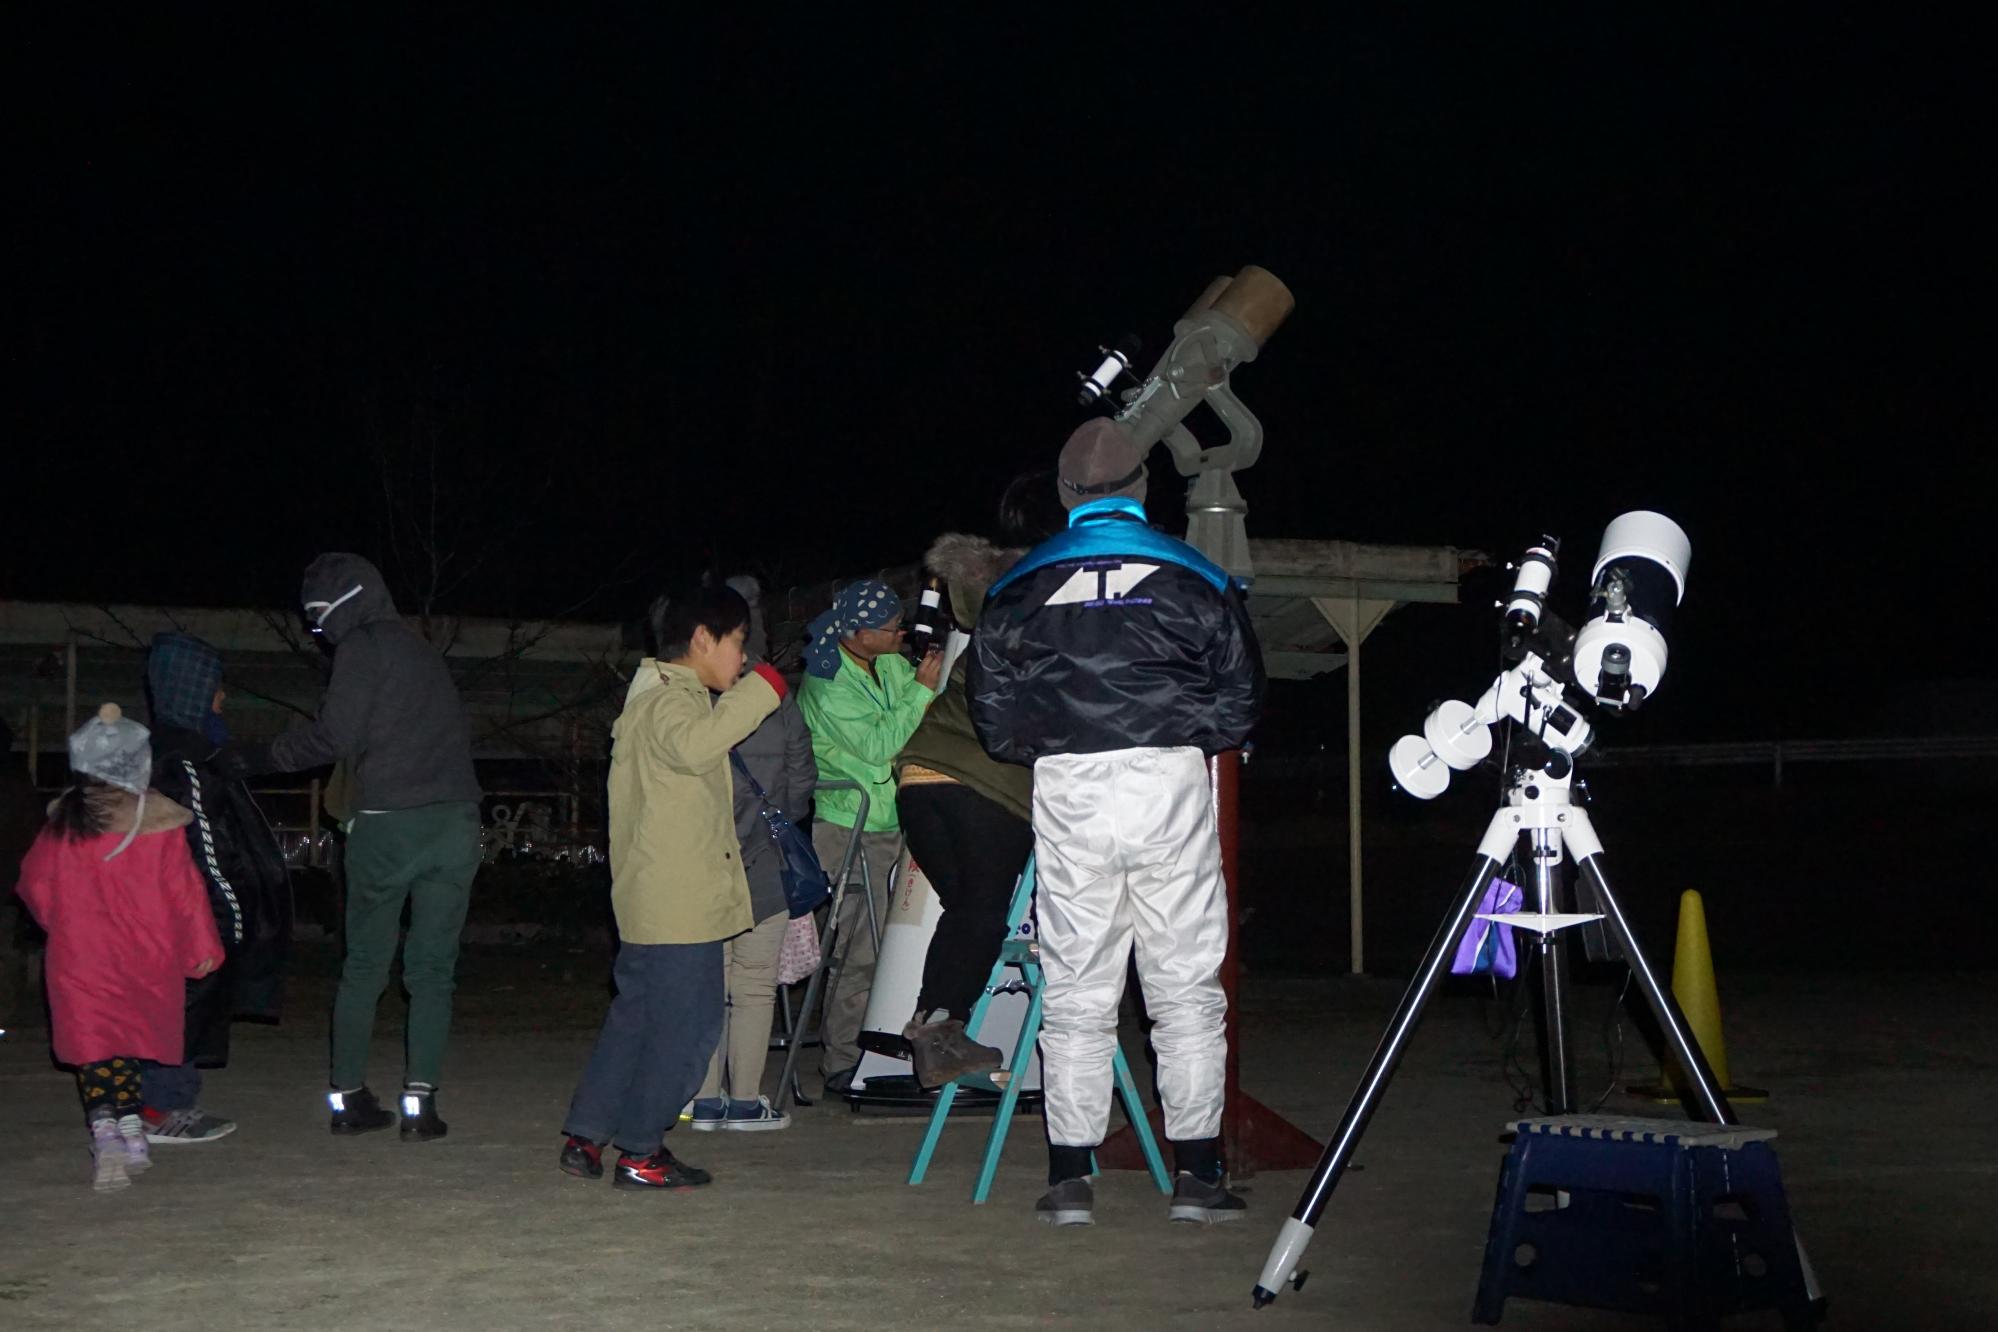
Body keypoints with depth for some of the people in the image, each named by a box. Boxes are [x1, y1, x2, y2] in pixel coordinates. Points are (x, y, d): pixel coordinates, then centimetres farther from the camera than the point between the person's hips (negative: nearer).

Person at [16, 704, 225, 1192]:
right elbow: (184, 888, -6)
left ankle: (104, 1132, -17)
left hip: (79, 956, -1)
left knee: (94, 1047, 0)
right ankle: (132, 1131, 23)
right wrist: (203, 947, 3)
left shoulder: (63, 822, -3)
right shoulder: (160, 823, -8)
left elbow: (35, 883, 6)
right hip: (145, 959, 1)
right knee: (131, 1042, 17)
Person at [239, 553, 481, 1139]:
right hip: (456, 821, 5)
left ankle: (348, 1096, 12)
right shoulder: (423, 651, 22)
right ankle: (420, 1100, -2)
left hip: (389, 824, -5)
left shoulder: (363, 647, -1)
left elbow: (335, 735, -10)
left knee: (363, 966, 9)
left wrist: (262, 757, 1)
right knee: (433, 969, 5)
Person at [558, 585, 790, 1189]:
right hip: (682, 903, -11)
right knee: (685, 1024, -3)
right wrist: (759, 689, -30)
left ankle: (584, 1136, 20)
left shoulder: (652, 698, 20)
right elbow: (696, 744, -36)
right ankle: (640, 1152, 4)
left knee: (635, 1014, 17)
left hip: (648, 900, 11)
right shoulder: (672, 700, -14)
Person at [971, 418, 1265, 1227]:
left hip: (1067, 796, 1)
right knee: (1187, 987, 7)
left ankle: (1069, 1178, 9)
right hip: (1171, 790, -1)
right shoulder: (1197, 580, 4)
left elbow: (994, 719, 7)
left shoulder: (1017, 591, 7)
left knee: (1075, 992, 8)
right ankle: (1196, 1173, 8)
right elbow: (1240, 703, 4)